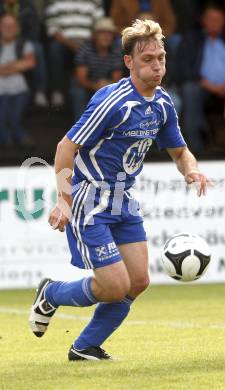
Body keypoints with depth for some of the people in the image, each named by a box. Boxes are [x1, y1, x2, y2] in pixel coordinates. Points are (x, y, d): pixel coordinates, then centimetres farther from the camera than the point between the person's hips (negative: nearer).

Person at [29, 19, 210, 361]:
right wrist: (64, 201, -27)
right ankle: (51, 295, 19)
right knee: (116, 287, -10)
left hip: (124, 202, 8)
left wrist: (192, 169, -8)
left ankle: (85, 347, 17)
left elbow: (179, 151, 16)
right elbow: (67, 147, -20)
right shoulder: (112, 101, -21)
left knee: (138, 281, 2)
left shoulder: (163, 103, 4)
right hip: (90, 203, -8)